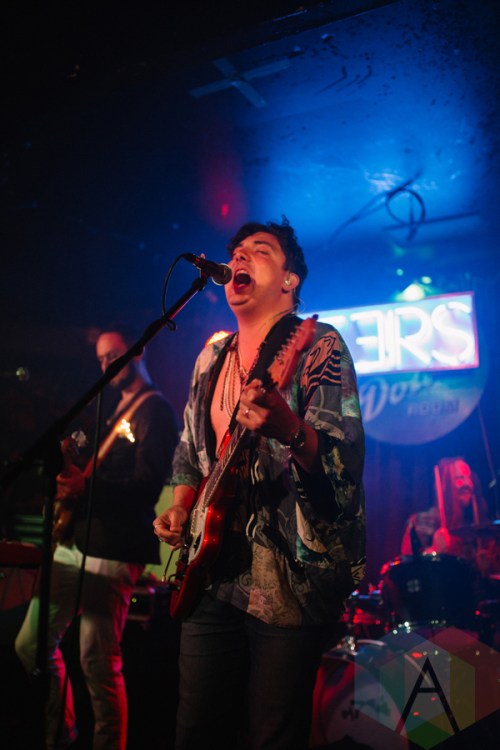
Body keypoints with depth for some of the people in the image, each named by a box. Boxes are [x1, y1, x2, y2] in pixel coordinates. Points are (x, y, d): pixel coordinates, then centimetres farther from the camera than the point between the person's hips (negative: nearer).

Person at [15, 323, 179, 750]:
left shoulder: (155, 410, -7)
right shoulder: (114, 410, 22)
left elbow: (147, 483, -17)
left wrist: (87, 486, -26)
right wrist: (69, 478, 8)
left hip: (111, 550, -10)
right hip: (75, 540, 10)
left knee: (99, 664, -6)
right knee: (32, 645, 14)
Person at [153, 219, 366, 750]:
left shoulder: (317, 346, -7)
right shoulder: (212, 358, 14)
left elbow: (345, 461, -19)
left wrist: (290, 431, -39)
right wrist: (179, 511, 8)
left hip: (289, 576, -6)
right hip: (213, 574, 6)